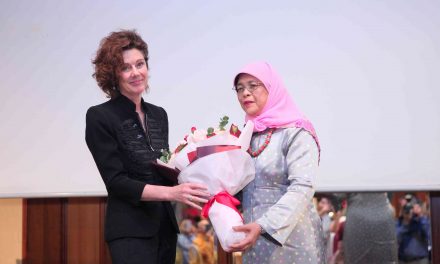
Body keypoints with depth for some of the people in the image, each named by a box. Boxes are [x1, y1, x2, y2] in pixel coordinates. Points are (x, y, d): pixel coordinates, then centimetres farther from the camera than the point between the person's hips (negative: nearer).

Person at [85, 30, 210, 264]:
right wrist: (172, 192, -24)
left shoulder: (159, 115, 11)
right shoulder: (100, 117, -8)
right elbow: (116, 181, -14)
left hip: (165, 226, 6)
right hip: (130, 232, -6)